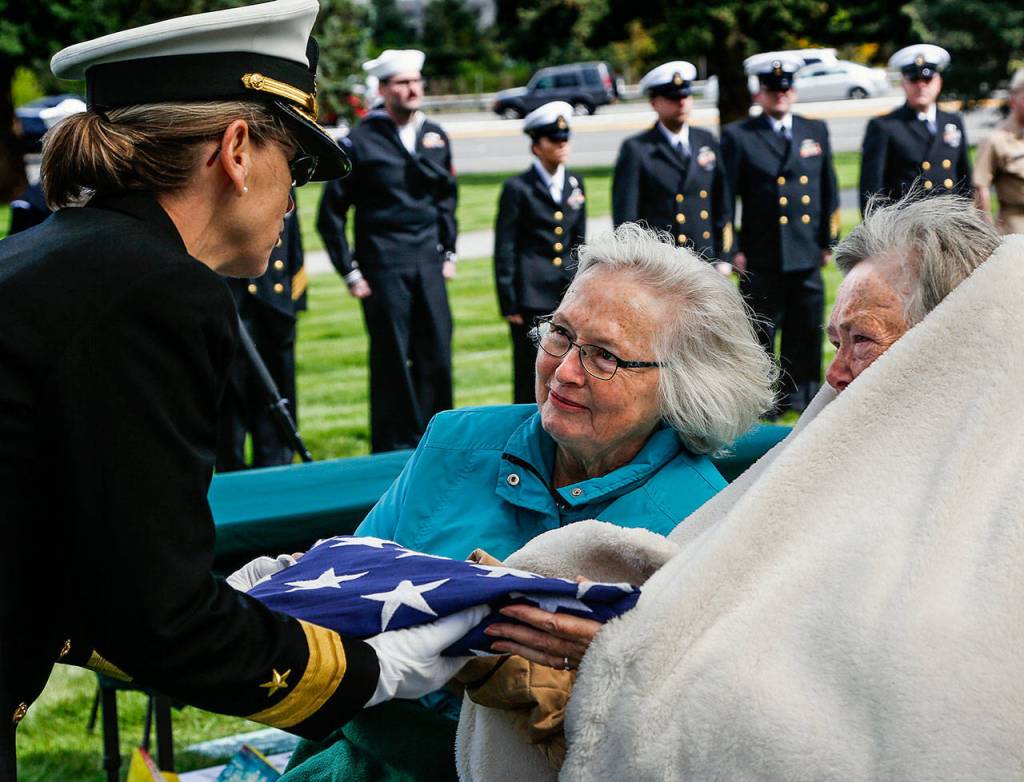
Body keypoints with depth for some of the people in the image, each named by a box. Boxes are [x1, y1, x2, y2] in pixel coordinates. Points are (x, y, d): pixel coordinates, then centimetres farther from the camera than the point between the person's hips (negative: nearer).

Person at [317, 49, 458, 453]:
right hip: (383, 267, -5)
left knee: (437, 356, 3)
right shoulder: (360, 141, -6)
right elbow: (331, 214, -3)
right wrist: (350, 272, -5)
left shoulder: (434, 135, 9)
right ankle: (395, 450, 9)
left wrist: (448, 252, 15)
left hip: (428, 264, 5)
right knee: (392, 360, -1)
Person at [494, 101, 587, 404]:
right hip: (533, 297, -5)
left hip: (570, 295, 5)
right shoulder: (518, 189, -5)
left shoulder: (575, 184, 11)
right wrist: (509, 304, -8)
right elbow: (504, 250, -5)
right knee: (531, 378, 0)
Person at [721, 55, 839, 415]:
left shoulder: (815, 131, 12)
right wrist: (733, 250, -7)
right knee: (761, 333, 2)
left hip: (807, 253, 3)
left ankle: (799, 396, 17)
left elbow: (829, 191, 15)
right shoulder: (738, 136, 0)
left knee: (806, 331, 6)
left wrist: (828, 241, 9)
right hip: (761, 258, -3)